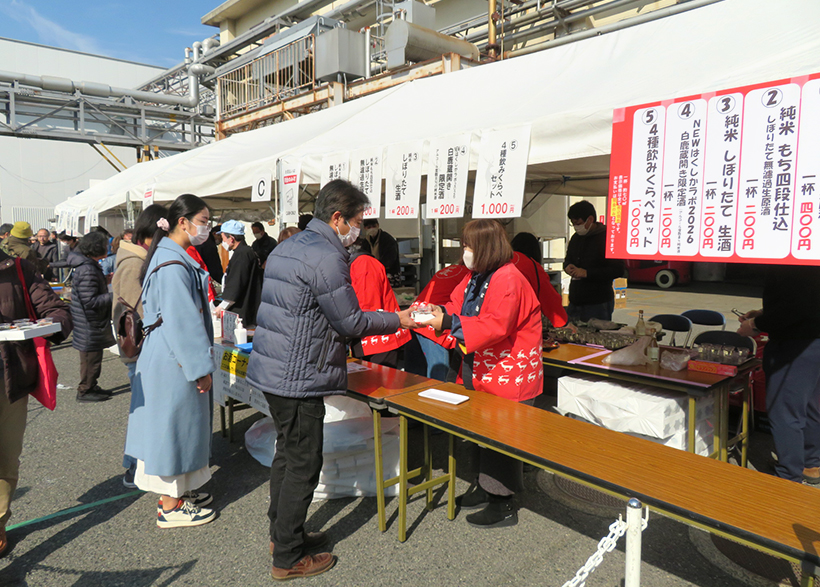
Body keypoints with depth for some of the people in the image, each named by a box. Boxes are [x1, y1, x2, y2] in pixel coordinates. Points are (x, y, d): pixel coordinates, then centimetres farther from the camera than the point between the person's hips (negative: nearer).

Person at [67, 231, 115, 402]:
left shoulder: (87, 265, 8)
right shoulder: (87, 270, -24)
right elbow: (90, 301, -26)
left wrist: (105, 281, 14)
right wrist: (113, 295, -23)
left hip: (93, 324, 10)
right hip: (90, 325, -10)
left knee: (93, 357, 20)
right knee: (91, 358, 3)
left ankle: (91, 387, 32)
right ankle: (84, 391, 15)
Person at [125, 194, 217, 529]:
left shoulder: (175, 257, 12)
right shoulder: (173, 265, -20)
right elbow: (182, 321, -22)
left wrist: (200, 362, 19)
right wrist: (200, 367, -18)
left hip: (171, 358, 10)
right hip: (173, 362, -10)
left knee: (178, 423, 18)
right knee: (172, 422, 1)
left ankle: (176, 491, 33)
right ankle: (170, 507, 15)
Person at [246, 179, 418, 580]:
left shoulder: (285, 248, 12)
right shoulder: (326, 258, -19)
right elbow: (350, 322, -14)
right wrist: (398, 320, 0)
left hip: (271, 369, 10)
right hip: (299, 378, -10)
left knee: (287, 452, 21)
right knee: (303, 464, 3)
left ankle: (281, 533, 36)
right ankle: (288, 558, 16)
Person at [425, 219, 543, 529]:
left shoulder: (508, 280, -21)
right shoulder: (475, 278, 11)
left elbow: (495, 326, -29)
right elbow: (457, 306, 15)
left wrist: (449, 323, -29)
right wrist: (437, 312, -6)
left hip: (509, 374, -10)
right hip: (483, 370, 10)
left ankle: (503, 504, 14)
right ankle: (486, 487, 35)